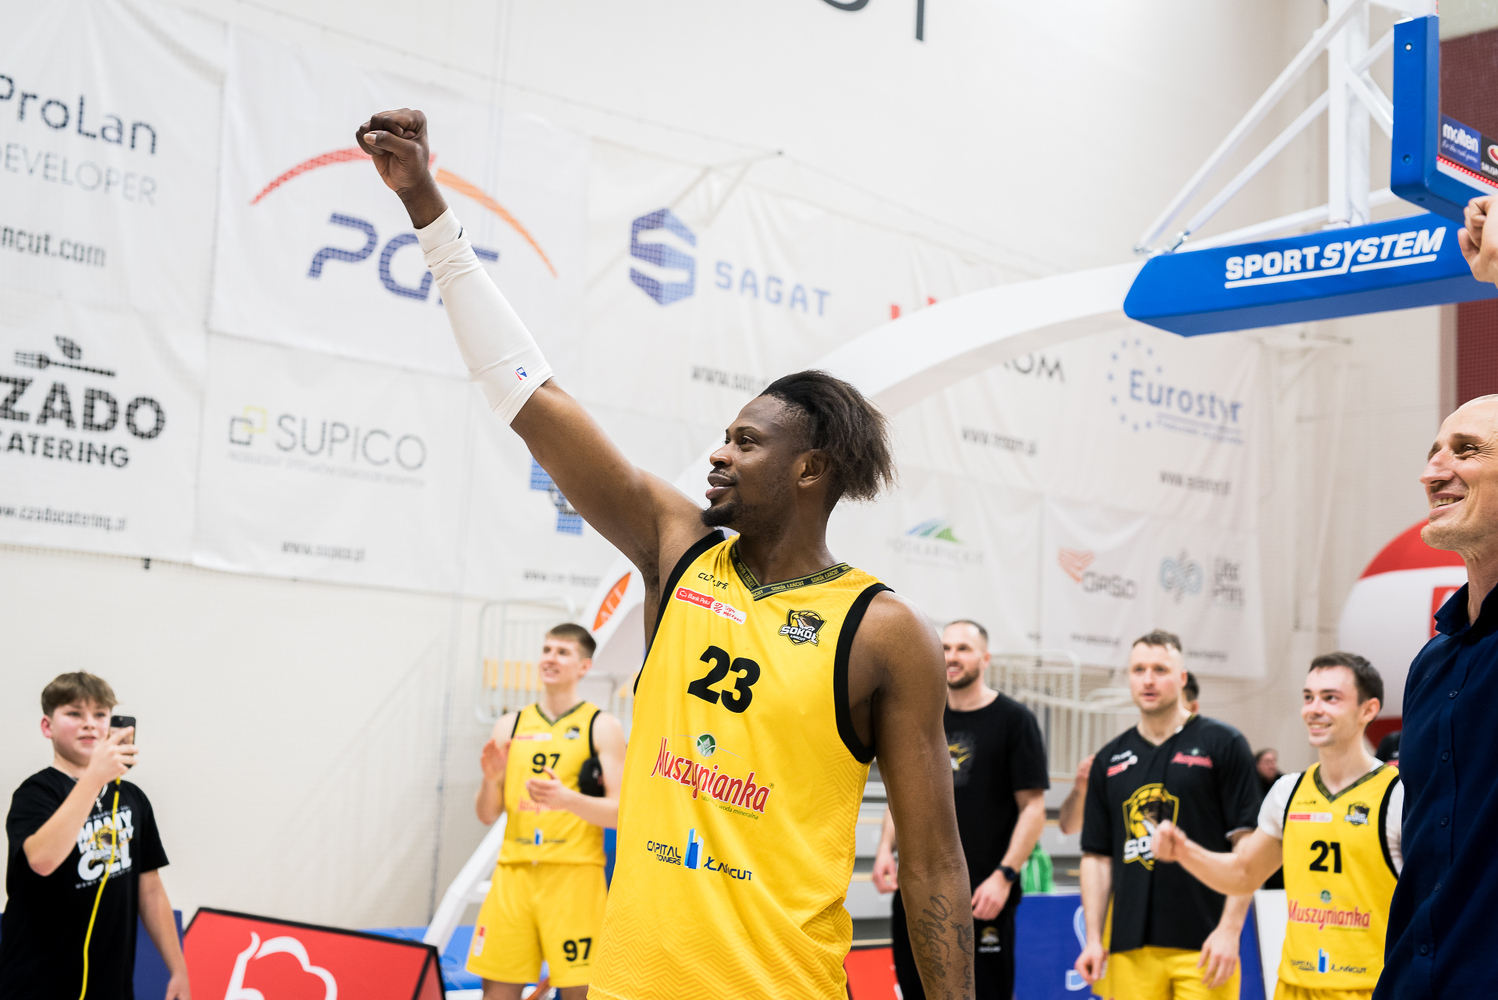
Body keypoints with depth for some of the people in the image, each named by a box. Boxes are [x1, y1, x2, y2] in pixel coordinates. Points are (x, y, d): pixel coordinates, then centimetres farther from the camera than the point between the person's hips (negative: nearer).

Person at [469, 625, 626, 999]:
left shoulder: (602, 727, 2)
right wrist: (491, 779, -8)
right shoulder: (510, 726, 13)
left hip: (574, 874, -4)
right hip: (514, 871, 4)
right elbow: (487, 815, 14)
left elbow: (620, 812, -5)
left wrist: (568, 799, -22)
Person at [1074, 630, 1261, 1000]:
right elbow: (1097, 855, 14)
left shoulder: (1222, 744, 0)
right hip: (1129, 946, 4)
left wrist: (1230, 929, -12)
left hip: (1202, 945, -4)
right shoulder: (1110, 759, 12)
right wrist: (1094, 938, 5)